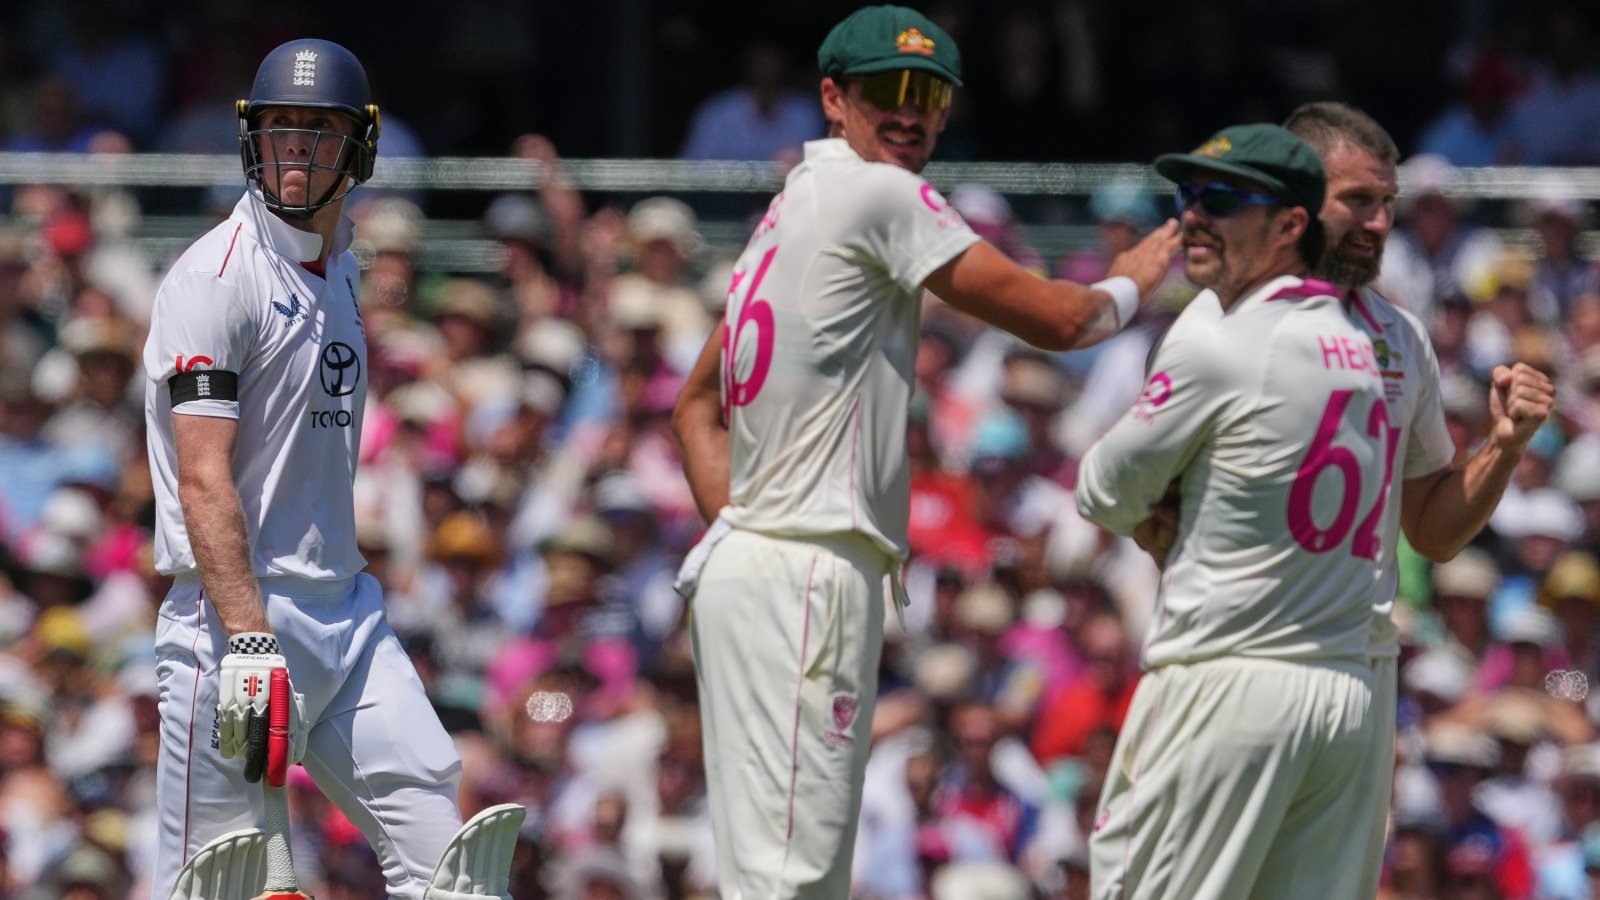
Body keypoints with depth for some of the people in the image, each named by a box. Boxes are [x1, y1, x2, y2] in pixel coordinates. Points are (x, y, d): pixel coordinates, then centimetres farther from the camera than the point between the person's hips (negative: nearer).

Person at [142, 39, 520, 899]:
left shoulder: (340, 269, 16)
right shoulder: (215, 277, -11)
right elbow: (203, 481, -19)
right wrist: (248, 641, -27)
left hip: (347, 611, 8)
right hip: (237, 611, -8)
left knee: (429, 821, -4)